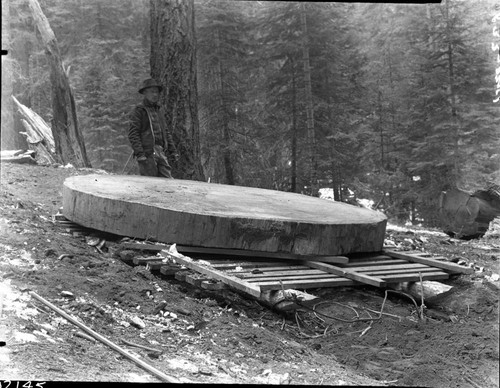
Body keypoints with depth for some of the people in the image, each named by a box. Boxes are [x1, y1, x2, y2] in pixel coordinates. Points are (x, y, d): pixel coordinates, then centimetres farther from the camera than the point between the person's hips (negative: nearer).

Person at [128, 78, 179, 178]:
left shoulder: (159, 110, 20)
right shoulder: (138, 111, -3)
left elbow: (166, 132, 24)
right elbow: (133, 134, -10)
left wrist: (172, 150, 16)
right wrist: (139, 154, -19)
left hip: (160, 152, 6)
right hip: (147, 153, -6)